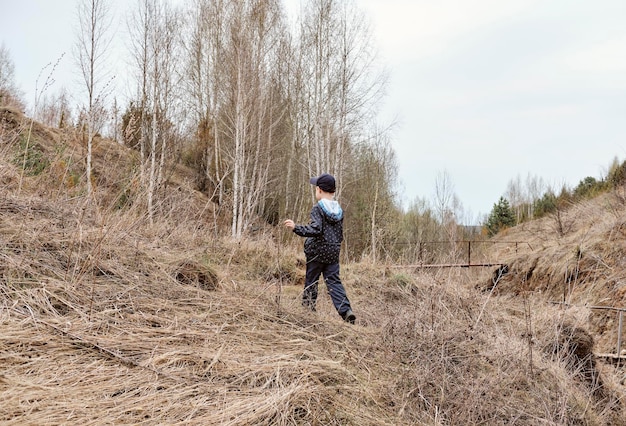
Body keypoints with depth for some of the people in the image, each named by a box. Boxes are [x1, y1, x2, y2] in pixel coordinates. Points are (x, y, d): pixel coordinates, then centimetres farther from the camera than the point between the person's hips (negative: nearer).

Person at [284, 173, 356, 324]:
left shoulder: (318, 208, -11)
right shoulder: (339, 210, 10)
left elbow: (315, 230, -22)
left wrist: (296, 227, -20)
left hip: (317, 252, -5)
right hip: (333, 253, 6)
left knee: (311, 282, 8)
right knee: (334, 282, 5)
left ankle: (308, 309, 15)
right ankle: (346, 310, -9)